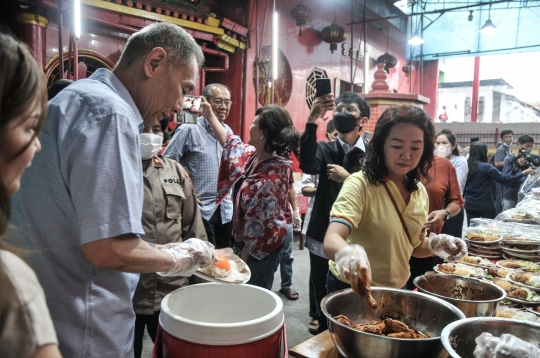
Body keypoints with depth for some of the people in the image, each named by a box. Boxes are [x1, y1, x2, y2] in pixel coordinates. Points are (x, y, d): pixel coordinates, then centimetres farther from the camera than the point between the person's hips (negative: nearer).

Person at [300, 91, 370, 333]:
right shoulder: (325, 150, 3)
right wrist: (312, 121, -30)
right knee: (324, 305, 13)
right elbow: (307, 165, -21)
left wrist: (348, 179, -21)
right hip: (323, 242, 2)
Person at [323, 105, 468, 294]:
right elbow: (331, 240, -36)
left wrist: (434, 244, -11)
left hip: (395, 290, 6)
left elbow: (411, 245, 10)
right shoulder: (360, 185, -23)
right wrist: (346, 252, -57)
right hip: (351, 289, -6)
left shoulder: (419, 192, -2)